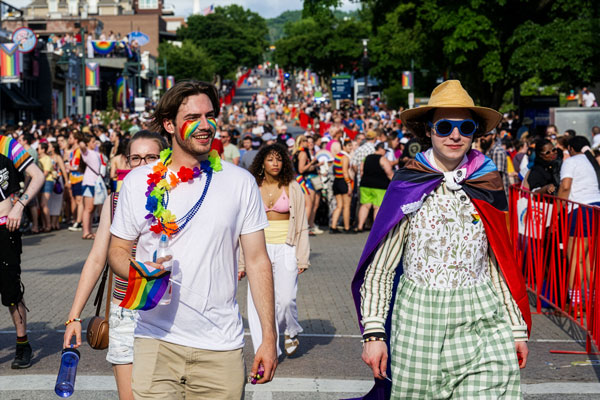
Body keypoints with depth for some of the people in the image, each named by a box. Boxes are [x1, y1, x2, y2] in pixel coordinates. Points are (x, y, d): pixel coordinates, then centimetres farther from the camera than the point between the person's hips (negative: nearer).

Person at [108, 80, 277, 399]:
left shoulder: (241, 183, 4)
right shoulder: (138, 182, 4)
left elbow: (257, 260, 3)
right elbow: (117, 250, 11)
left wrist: (269, 337, -1)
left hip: (221, 347, 1)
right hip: (157, 341, 0)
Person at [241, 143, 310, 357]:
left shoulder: (292, 188, 4)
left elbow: (301, 224, 6)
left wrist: (302, 257, 1)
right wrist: (242, 261, 8)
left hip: (286, 248, -1)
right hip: (260, 248, 1)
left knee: (286, 298, -11)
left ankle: (290, 331, 22)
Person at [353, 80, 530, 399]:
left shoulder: (486, 187, 5)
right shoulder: (408, 187, -3)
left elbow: (500, 264, 13)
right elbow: (379, 269, -2)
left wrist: (517, 327, 11)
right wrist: (373, 333, -10)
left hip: (482, 325, 2)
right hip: (419, 324, -1)